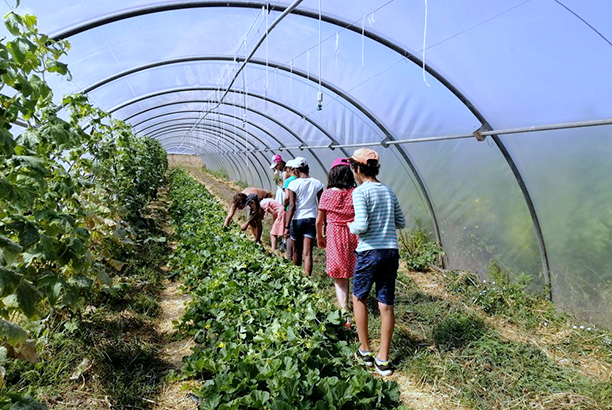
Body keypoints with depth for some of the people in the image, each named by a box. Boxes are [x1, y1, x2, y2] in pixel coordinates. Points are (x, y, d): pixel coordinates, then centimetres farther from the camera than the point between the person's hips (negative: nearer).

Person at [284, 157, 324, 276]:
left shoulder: (293, 184, -9)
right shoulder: (317, 183, 0)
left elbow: (292, 206, -13)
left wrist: (287, 226, -10)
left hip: (297, 220, -1)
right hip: (311, 219, 1)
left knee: (297, 251, 17)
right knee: (307, 253, -3)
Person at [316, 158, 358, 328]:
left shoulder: (327, 194, -4)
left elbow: (319, 220, 3)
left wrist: (319, 237, 18)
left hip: (334, 238, -1)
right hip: (354, 237, 2)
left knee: (340, 279, 5)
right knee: (358, 277, 18)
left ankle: (345, 315, 2)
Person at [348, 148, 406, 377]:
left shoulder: (360, 191, -10)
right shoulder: (389, 191, 10)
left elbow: (361, 225, -18)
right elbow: (401, 223, 14)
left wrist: (350, 226, 2)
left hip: (370, 252, -5)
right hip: (391, 252, 5)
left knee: (359, 297, 16)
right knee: (386, 304, 8)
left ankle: (365, 351, 21)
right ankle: (383, 360, 15)